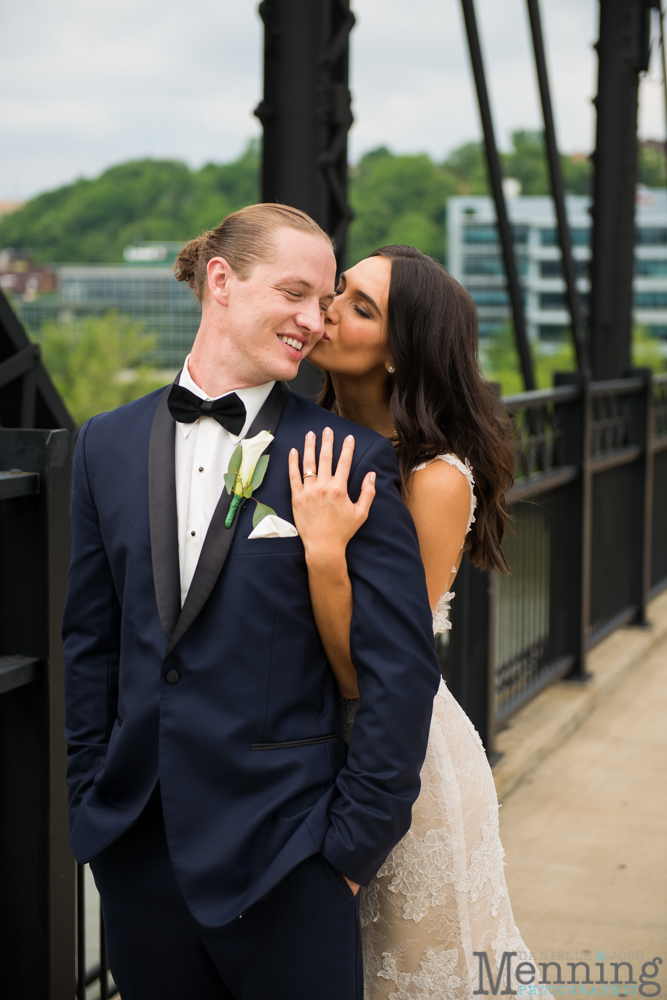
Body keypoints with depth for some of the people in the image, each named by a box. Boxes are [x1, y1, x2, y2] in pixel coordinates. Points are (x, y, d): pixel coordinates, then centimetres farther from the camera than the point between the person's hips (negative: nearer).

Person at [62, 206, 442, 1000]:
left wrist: (356, 838, -8)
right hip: (135, 845, 4)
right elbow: (90, 639, 10)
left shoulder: (349, 458, -8)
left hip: (279, 851, -3)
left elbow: (403, 671, -9)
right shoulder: (108, 444, 5)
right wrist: (90, 801, 8)